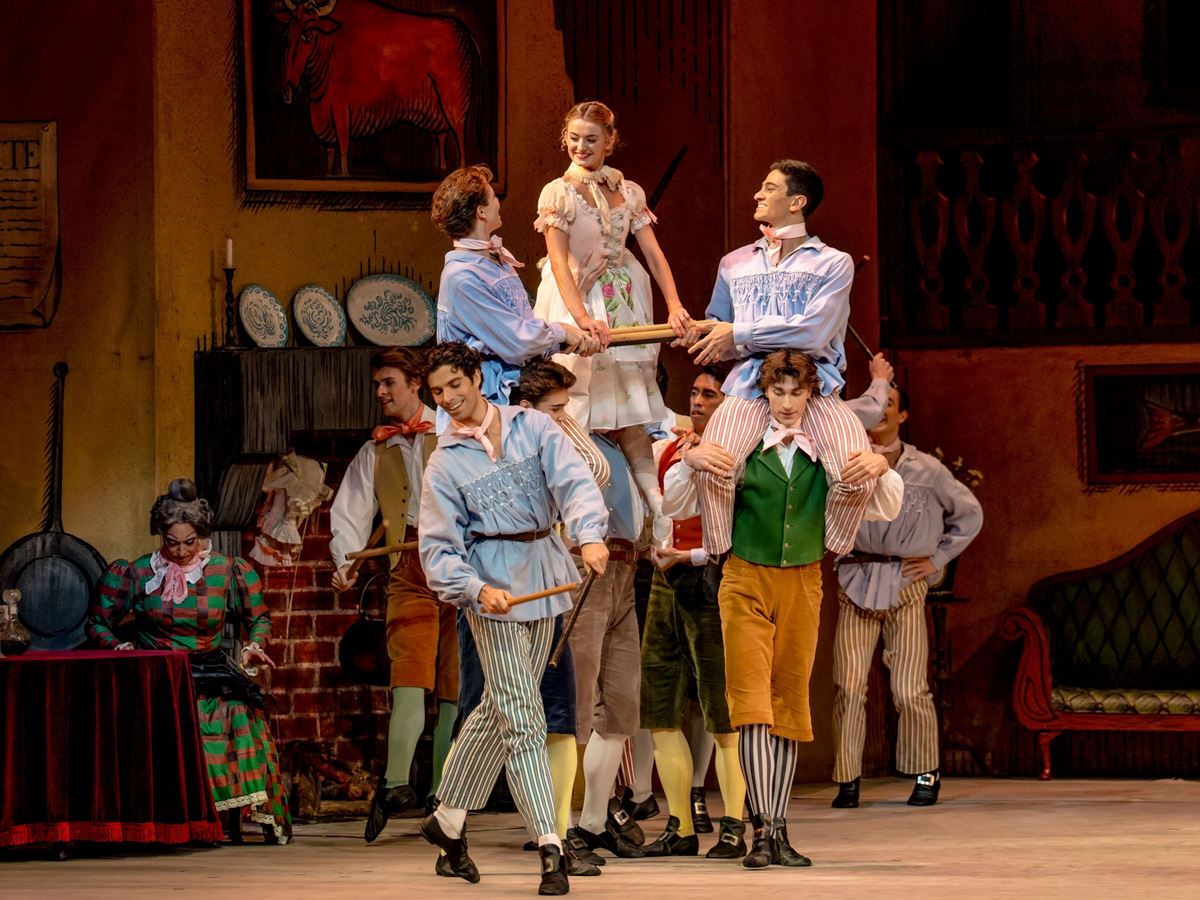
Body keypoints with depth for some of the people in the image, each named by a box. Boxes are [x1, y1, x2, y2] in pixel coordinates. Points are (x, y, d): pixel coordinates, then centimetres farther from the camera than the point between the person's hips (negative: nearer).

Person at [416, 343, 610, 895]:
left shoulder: (532, 427, 5)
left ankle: (447, 822, 29)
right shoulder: (445, 463, 0)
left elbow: (574, 481, -11)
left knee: (498, 708, 13)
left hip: (544, 575, 4)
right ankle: (550, 848, -11)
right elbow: (439, 549, -4)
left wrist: (588, 535, -30)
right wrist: (478, 590, -23)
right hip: (493, 583, -4)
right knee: (521, 718, -10)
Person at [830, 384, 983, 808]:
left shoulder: (926, 470, 9)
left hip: (905, 586, 0)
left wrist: (938, 558, 11)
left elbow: (969, 514, 19)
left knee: (910, 690, -4)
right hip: (856, 583, 0)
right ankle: (847, 780, 1)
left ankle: (925, 774, 12)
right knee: (848, 686, -7)